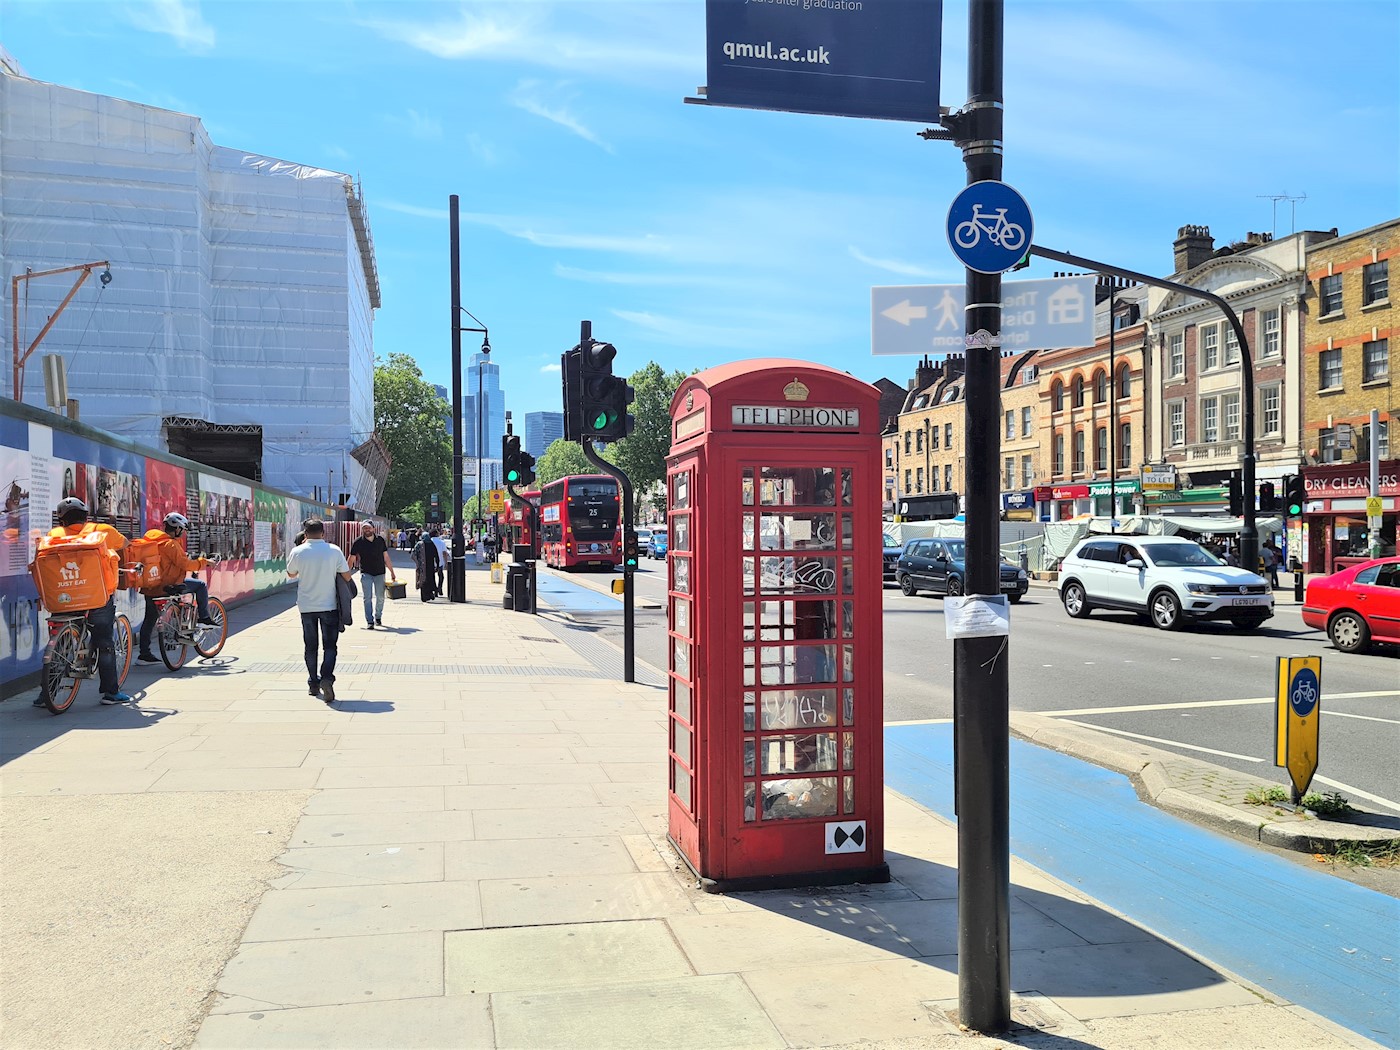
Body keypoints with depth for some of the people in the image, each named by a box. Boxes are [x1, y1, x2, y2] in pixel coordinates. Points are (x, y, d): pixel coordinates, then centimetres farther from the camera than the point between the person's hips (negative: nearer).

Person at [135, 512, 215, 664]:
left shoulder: (151, 537, 12)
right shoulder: (170, 544, -16)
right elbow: (185, 564, -19)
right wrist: (203, 562, -6)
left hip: (150, 587, 9)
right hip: (168, 586, -9)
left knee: (149, 619, 14)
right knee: (201, 585, 3)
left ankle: (144, 654, 18)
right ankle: (204, 618, 8)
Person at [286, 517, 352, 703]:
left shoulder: (297, 552, -7)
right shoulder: (334, 551, -8)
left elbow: (291, 574, 11)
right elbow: (347, 576, -3)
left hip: (306, 606, 1)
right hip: (329, 605, -1)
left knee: (310, 646, 13)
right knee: (329, 645, 4)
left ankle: (313, 683, 19)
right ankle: (327, 677, -17)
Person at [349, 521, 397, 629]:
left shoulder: (380, 540, 1)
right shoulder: (358, 543, -5)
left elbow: (386, 557, 7)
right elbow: (352, 559, -1)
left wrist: (392, 572, 7)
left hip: (380, 573, 2)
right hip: (366, 573, -2)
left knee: (380, 597, 9)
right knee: (368, 598, -7)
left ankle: (378, 618, 28)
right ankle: (369, 621, -5)